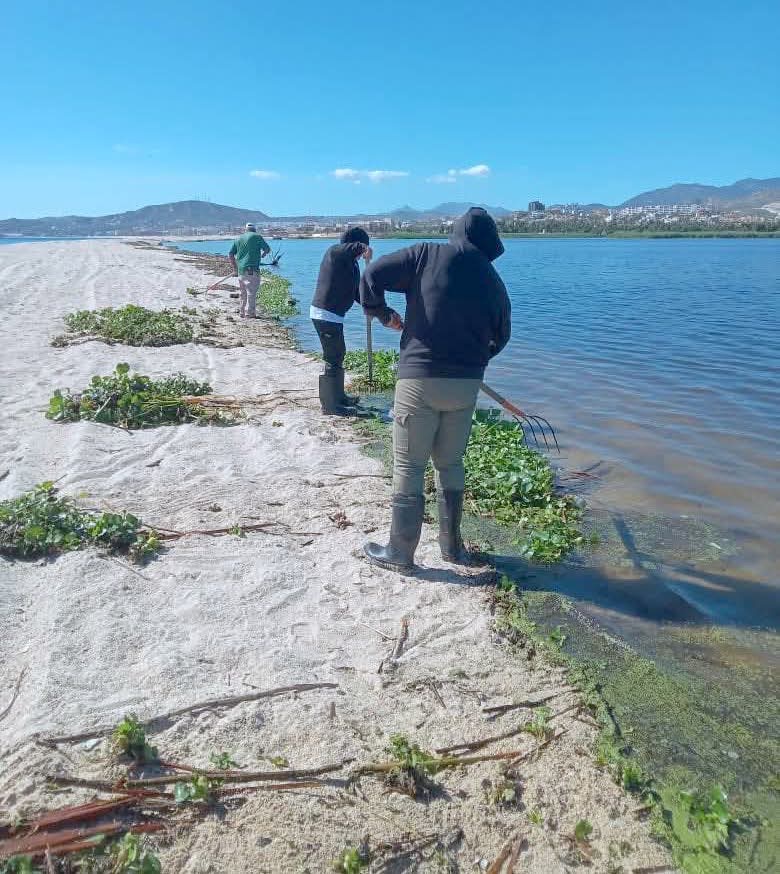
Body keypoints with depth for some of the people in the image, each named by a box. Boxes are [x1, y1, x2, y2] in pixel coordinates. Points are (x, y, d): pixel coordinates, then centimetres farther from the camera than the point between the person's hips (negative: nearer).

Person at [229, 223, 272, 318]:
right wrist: (263, 254, 27)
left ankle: (242, 312, 21)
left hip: (240, 270, 6)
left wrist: (234, 267, 20)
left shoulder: (239, 239, 14)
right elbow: (267, 249, 5)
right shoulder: (257, 237, -2)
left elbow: (231, 254, 13)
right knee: (251, 293, -4)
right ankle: (249, 314, -5)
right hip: (252, 270, -6)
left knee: (244, 293, 16)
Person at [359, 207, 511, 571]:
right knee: (450, 463, 19)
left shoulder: (429, 254, -2)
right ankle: (451, 545, 29)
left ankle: (400, 552, 14)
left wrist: (382, 314, 10)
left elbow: (373, 275, -7)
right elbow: (500, 338, 20)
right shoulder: (494, 283, 9)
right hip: (467, 385, 4)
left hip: (420, 379, -4)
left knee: (408, 466, 5)